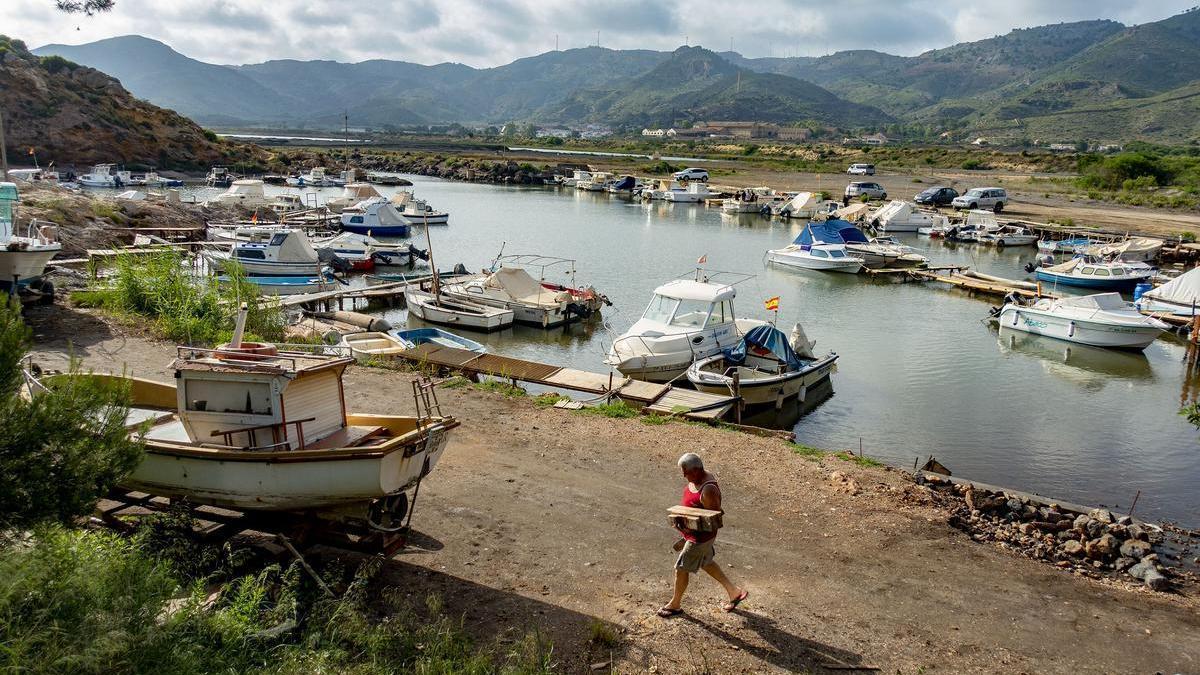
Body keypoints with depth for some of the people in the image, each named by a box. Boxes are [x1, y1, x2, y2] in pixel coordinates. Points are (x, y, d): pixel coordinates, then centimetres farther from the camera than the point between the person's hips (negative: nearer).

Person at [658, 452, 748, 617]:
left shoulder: (708, 490, -30)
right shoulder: (696, 479, -2)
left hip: (701, 536, -10)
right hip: (693, 532, 10)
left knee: (681, 568, 6)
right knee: (706, 563, 25)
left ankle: (675, 604, 29)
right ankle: (734, 592, 38)